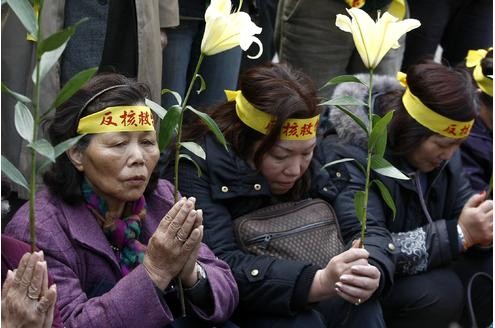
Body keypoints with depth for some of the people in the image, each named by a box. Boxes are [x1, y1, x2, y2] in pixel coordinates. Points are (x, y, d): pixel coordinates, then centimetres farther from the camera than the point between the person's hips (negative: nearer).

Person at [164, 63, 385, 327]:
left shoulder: (318, 161, -4)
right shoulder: (197, 167, -20)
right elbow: (218, 266, -31)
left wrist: (367, 275, -31)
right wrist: (318, 282, -42)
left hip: (296, 305, 5)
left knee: (364, 306, -22)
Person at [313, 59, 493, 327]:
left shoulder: (439, 146, -2)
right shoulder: (349, 155, -25)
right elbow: (368, 255, -33)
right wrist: (458, 234, -35)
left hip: (427, 271, 7)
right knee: (439, 293, -31)